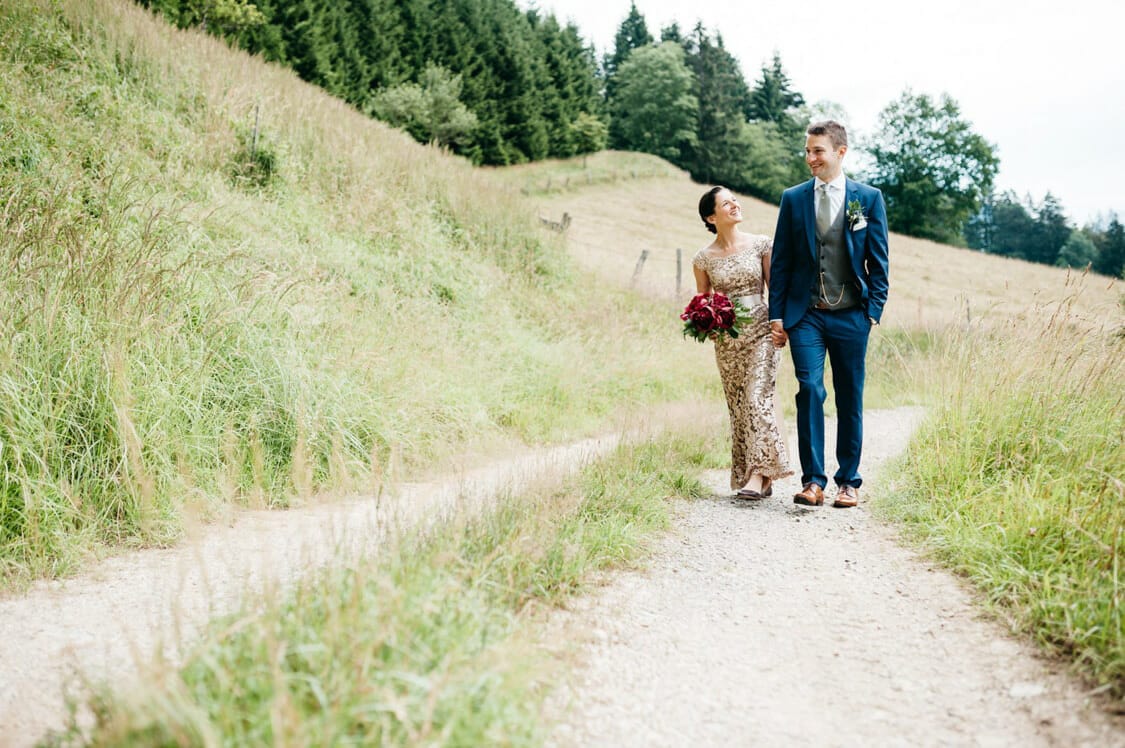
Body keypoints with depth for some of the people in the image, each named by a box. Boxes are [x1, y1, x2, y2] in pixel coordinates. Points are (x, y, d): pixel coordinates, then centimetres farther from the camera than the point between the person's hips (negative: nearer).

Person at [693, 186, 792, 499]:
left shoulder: (761, 244, 0)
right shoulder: (703, 258, 3)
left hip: (761, 332, -2)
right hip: (726, 339, 2)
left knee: (758, 398, -14)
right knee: (738, 406, 5)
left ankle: (760, 473, -16)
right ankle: (752, 476, 12)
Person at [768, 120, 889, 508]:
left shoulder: (869, 198, 4)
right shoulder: (793, 198, 7)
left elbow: (878, 261, 5)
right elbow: (781, 260, 7)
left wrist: (874, 311, -4)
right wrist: (777, 314, 2)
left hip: (851, 316, 0)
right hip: (805, 315, 0)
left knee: (850, 400, 6)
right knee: (810, 391, -12)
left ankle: (848, 481, 16)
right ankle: (813, 480, -7)